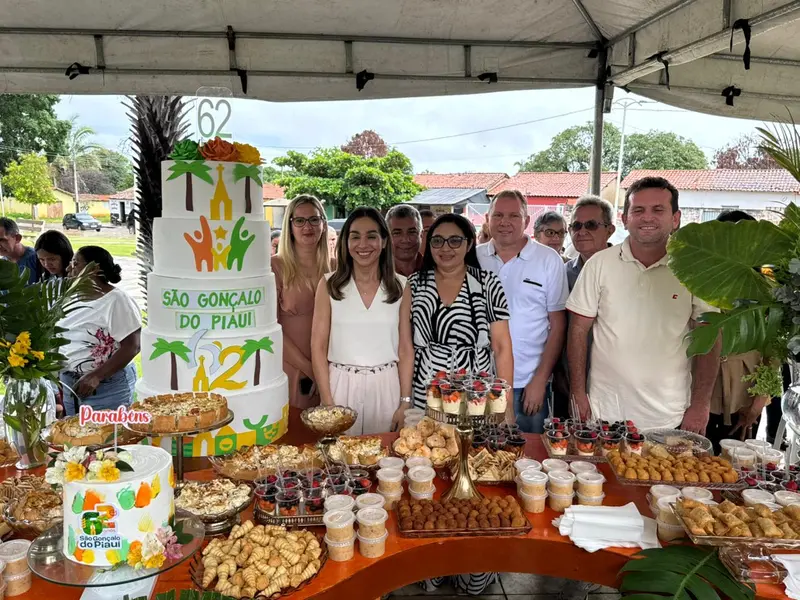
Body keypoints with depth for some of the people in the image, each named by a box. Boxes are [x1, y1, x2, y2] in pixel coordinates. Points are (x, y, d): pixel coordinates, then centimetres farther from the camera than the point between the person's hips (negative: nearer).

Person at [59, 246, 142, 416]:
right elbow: (64, 338, 17)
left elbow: (132, 346, -19)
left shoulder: (117, 300, -15)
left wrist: (96, 376, -24)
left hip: (106, 388, -7)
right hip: (68, 384, 7)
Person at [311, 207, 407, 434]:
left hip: (385, 386, 1)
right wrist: (328, 402, -6)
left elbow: (405, 348, 3)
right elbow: (318, 347, -1)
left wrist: (405, 402, -1)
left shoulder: (401, 287, 1)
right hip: (341, 385, 0)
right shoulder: (329, 285, -1)